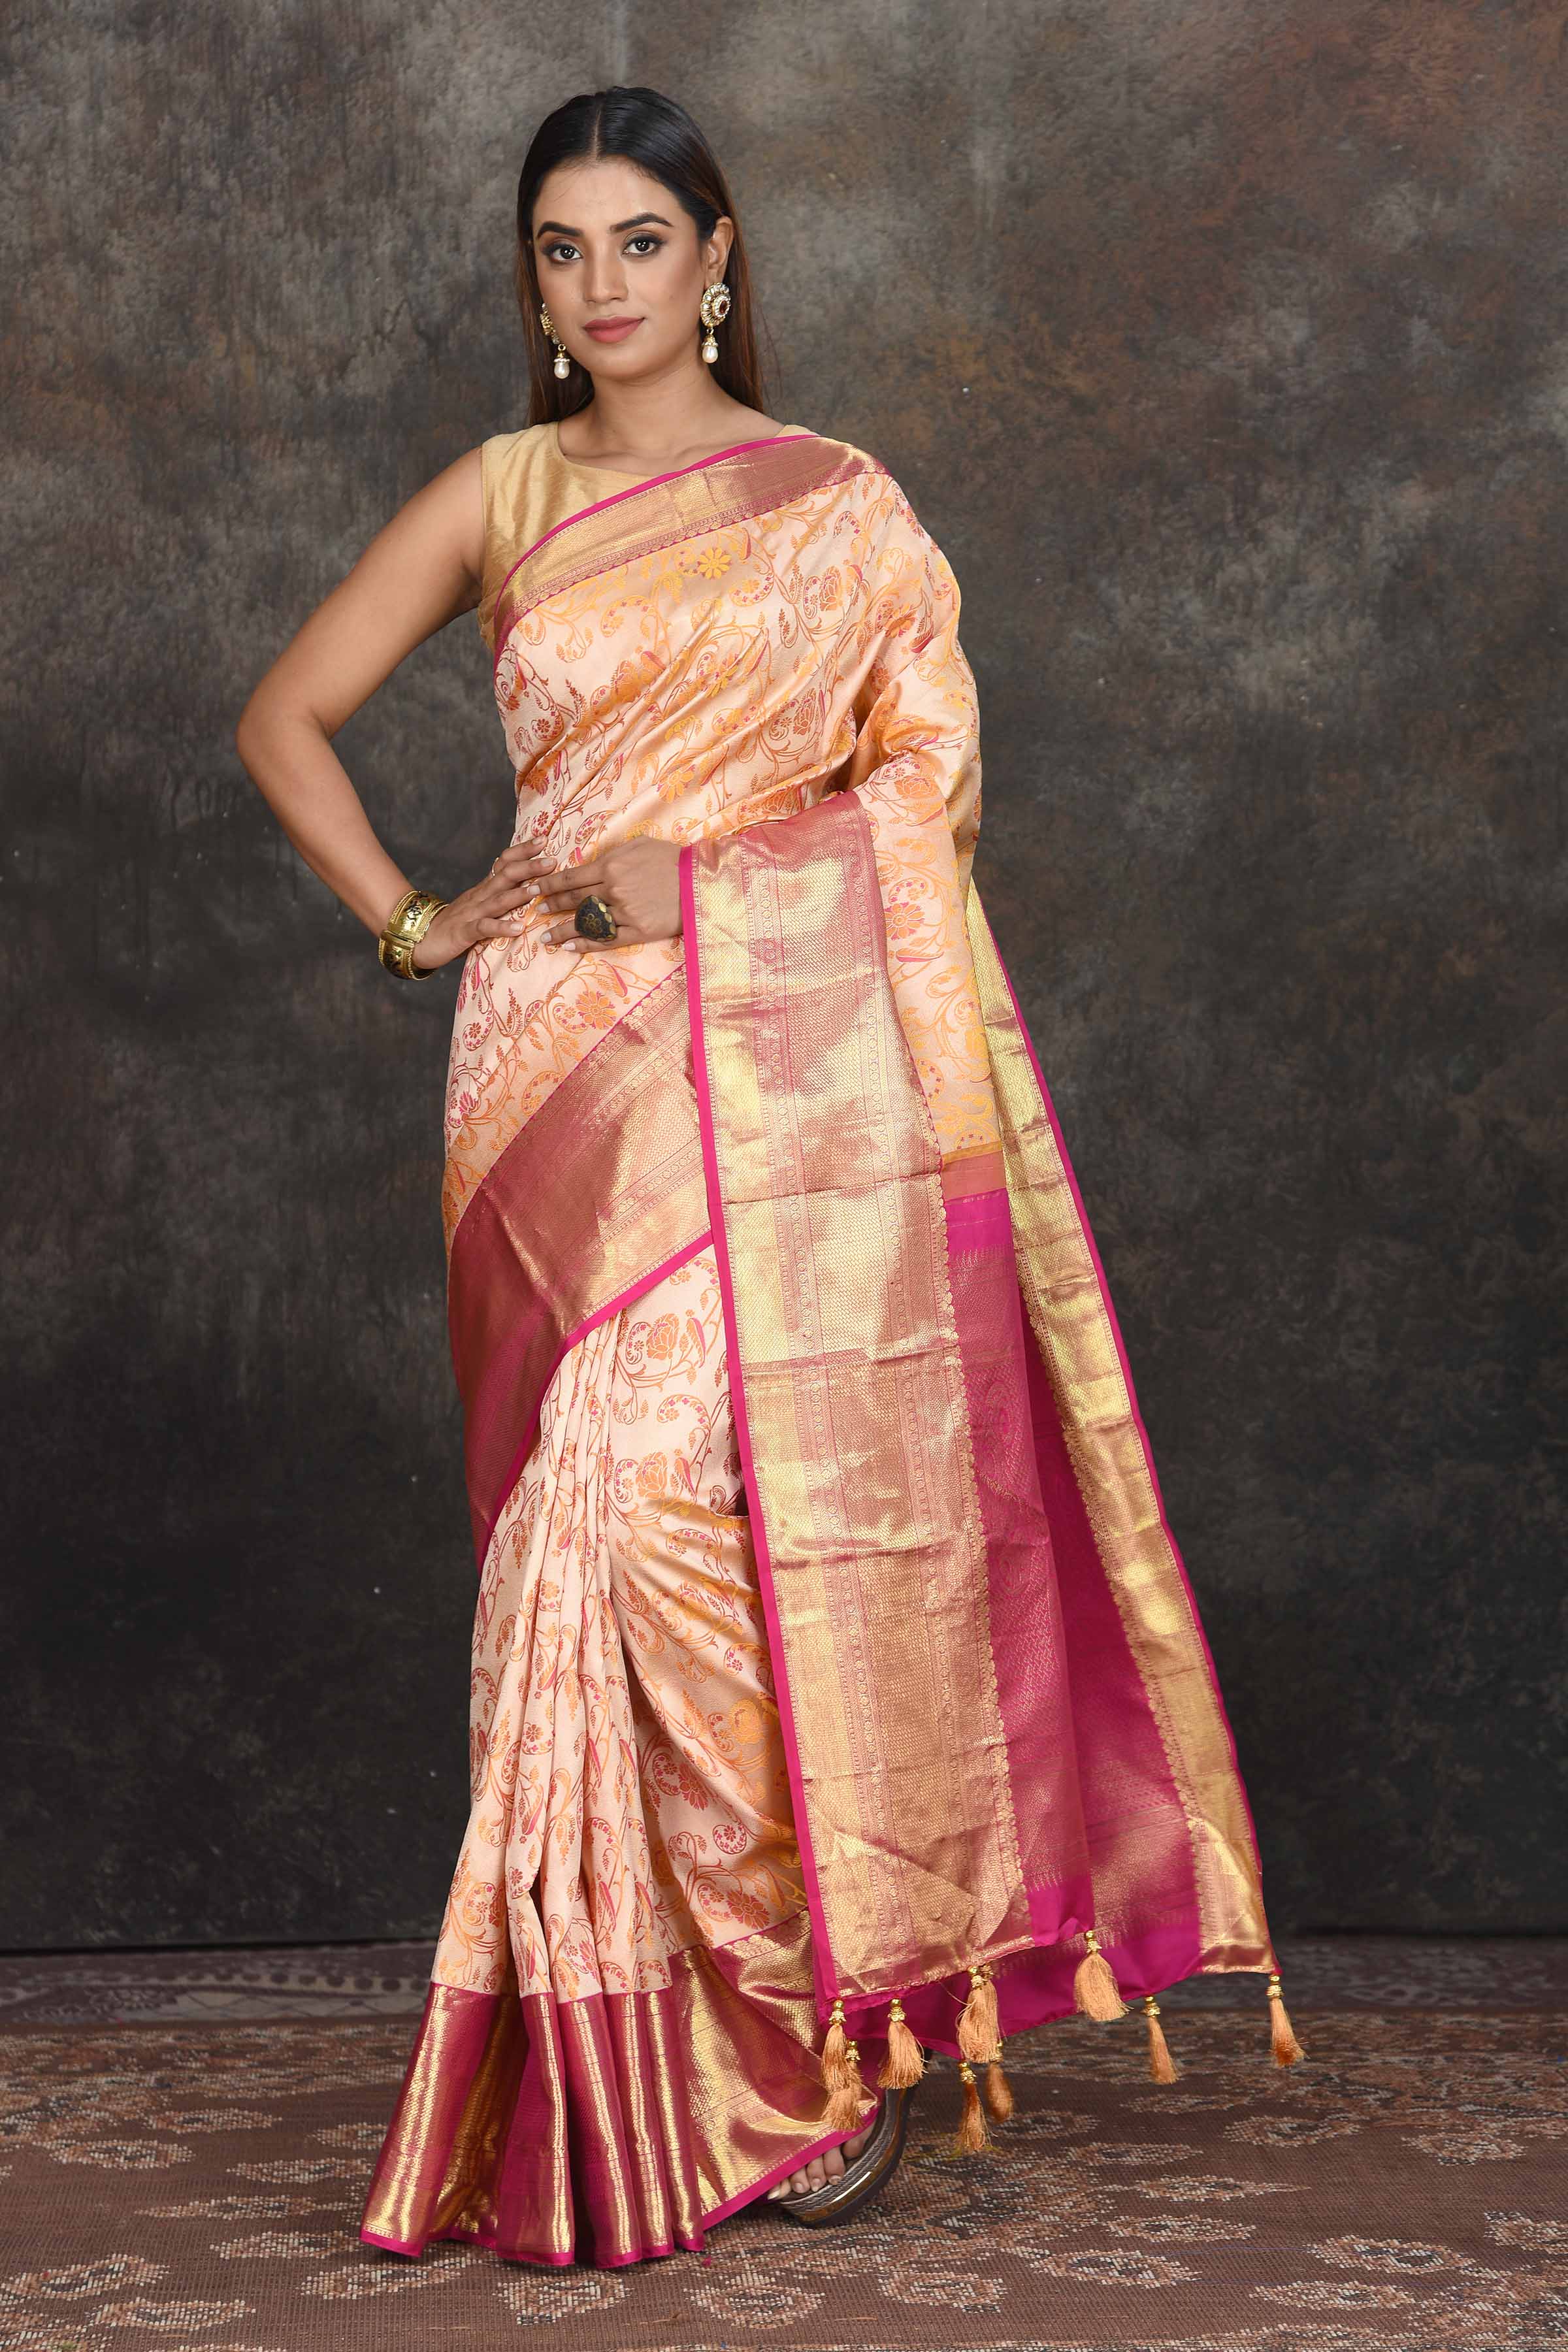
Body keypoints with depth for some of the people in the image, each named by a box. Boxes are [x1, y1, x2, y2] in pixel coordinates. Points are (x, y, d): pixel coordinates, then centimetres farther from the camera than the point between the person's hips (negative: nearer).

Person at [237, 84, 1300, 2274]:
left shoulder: (843, 508, 8)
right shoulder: (498, 497, 13)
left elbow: (925, 785, 4)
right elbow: (285, 717, 17)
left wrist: (693, 878, -7)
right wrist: (410, 922, 6)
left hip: (793, 1053, -1)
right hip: (574, 1073, 1)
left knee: (810, 1519, -5)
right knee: (618, 1524, -6)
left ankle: (839, 2029, 9)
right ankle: (635, 2076, 4)